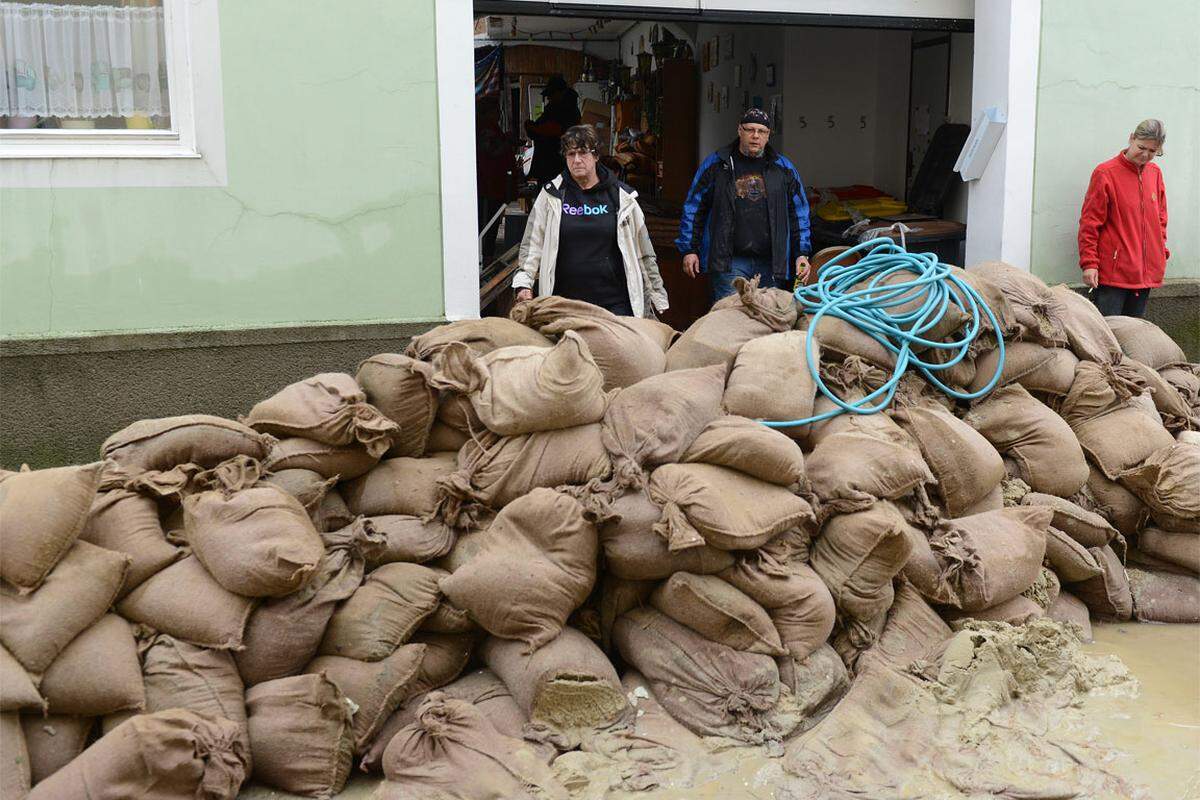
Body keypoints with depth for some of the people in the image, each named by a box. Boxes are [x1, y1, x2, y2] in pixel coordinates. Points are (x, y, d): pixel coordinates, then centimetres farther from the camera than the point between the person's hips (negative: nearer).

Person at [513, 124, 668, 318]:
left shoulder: (621, 197, 6)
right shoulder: (551, 195, 6)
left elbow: (644, 253, 10)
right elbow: (532, 245, 5)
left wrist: (658, 297, 11)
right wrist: (523, 284, -9)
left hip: (615, 303, 0)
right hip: (565, 303, 0)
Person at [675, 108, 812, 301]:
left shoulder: (784, 168, 13)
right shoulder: (716, 164, 7)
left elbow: (799, 214, 15)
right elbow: (693, 209, 10)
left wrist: (802, 253, 7)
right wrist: (689, 249, 4)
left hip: (771, 264, 2)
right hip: (729, 263, -2)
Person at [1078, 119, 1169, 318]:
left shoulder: (1155, 174, 11)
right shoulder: (1105, 173, -6)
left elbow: (1160, 217, 22)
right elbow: (1089, 223, -7)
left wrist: (1162, 252, 12)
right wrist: (1089, 263, -12)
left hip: (1146, 272, 6)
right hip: (1112, 272, -6)